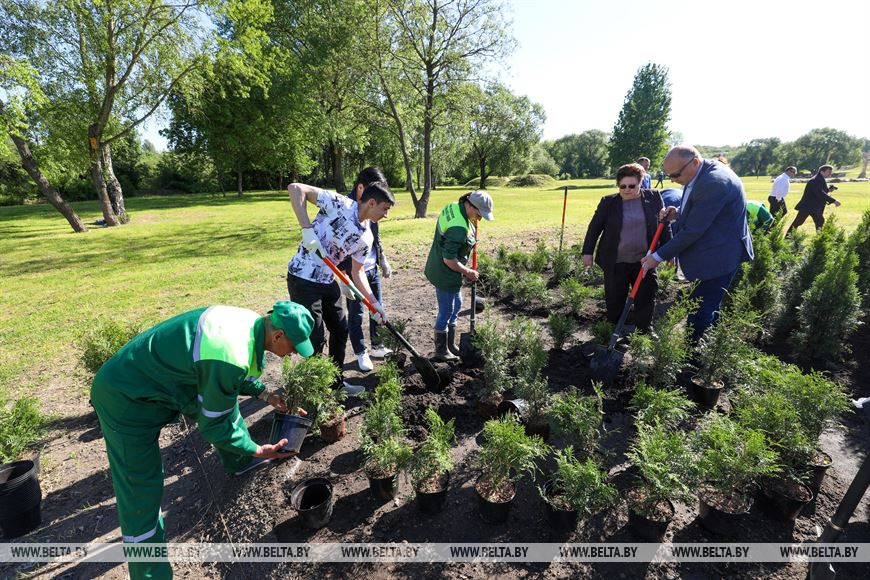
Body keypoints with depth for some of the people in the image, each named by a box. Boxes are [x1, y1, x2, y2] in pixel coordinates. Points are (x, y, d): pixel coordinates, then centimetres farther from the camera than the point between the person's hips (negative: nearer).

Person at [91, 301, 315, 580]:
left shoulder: (249, 321, -10)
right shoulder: (231, 358, -36)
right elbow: (214, 425, -20)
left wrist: (265, 393, 7)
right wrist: (257, 450, -10)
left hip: (161, 373, 9)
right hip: (127, 397, -9)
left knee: (227, 407, 21)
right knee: (141, 493, -2)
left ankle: (239, 461, 47)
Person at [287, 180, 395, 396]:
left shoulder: (366, 237, 3)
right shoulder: (339, 204, -16)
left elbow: (357, 272, 11)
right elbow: (295, 188, -19)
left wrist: (375, 303, 5)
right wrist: (307, 229, -29)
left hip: (327, 281, 8)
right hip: (302, 279, -8)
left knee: (340, 329, 15)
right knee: (315, 337, -1)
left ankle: (336, 382, 33)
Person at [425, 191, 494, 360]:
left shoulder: (453, 206, -1)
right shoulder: (459, 229, -31)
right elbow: (449, 260, -28)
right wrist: (467, 272, -14)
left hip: (438, 268, 10)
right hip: (445, 274, -10)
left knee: (456, 305, 21)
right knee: (446, 311, 5)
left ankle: (450, 345, 34)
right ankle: (441, 351, 23)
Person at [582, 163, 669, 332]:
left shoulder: (653, 197, 2)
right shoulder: (608, 202, -2)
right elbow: (594, 227, 2)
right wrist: (587, 252, 1)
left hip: (644, 261, 1)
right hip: (616, 263, -1)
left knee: (646, 299, 7)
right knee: (614, 301, 8)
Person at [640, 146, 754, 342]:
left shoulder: (715, 183, -26)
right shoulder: (701, 174, 6)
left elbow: (693, 230, -25)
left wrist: (659, 256, -19)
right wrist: (678, 213, -1)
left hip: (719, 257, -10)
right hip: (712, 254, 10)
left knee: (700, 314, -4)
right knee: (708, 309, 22)